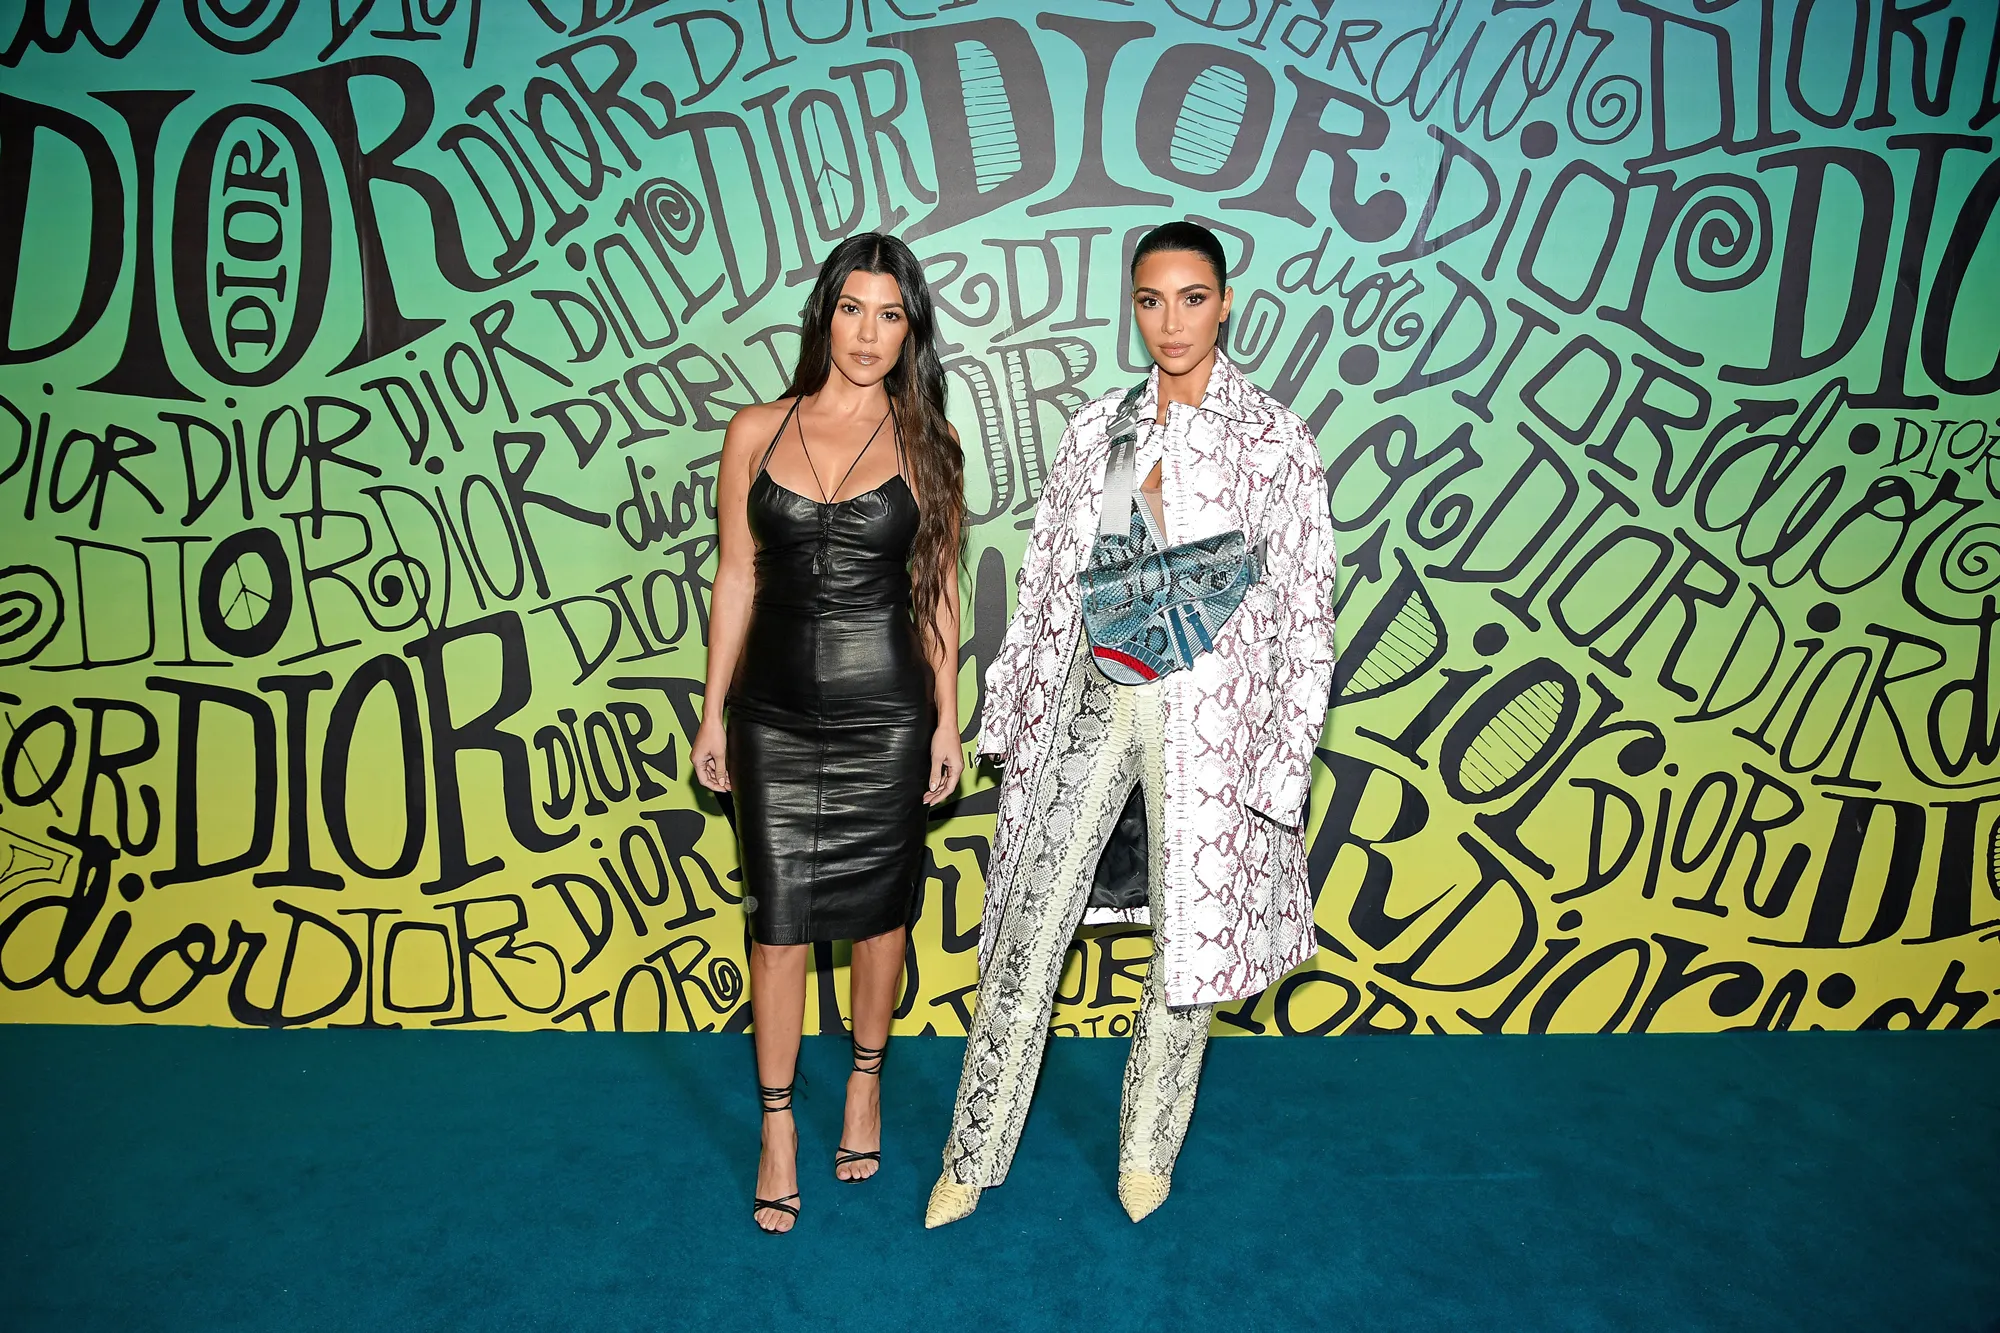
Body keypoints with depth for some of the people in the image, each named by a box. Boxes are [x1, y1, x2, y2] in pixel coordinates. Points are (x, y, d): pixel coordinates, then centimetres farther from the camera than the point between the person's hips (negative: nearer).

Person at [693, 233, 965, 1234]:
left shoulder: (927, 445, 0)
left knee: (878, 907, 12)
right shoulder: (756, 432, 1)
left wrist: (947, 719, 1)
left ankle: (866, 1079, 36)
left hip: (886, 713, 0)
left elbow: (938, 590, 3)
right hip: (776, 714, 1)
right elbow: (736, 578, 4)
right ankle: (777, 1124, 23)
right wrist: (713, 713, 4)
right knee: (779, 919, 5)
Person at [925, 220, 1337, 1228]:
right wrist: (1014, 711, 9)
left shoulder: (1275, 442, -4)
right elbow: (1046, 578, 11)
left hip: (1204, 716, -3)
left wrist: (1284, 761, -9)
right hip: (1092, 699, 3)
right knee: (1031, 919, 4)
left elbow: (1306, 612, -5)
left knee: (1191, 931, 7)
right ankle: (974, 1153, 20)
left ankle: (1147, 1150, 30)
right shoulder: (1096, 428, 7)